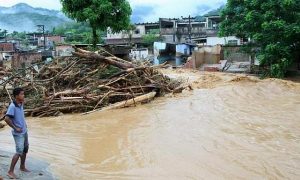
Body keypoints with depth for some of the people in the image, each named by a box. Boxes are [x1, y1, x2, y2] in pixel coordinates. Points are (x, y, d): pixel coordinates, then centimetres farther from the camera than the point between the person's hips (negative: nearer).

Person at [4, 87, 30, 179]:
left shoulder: (21, 104, 3)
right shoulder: (12, 106, -22)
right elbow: (7, 119, -29)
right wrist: (15, 128, -20)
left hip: (24, 131, 9)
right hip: (18, 133, -8)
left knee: (25, 149, 17)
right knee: (19, 151, -10)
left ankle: (22, 167, 33)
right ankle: (10, 171, 0)